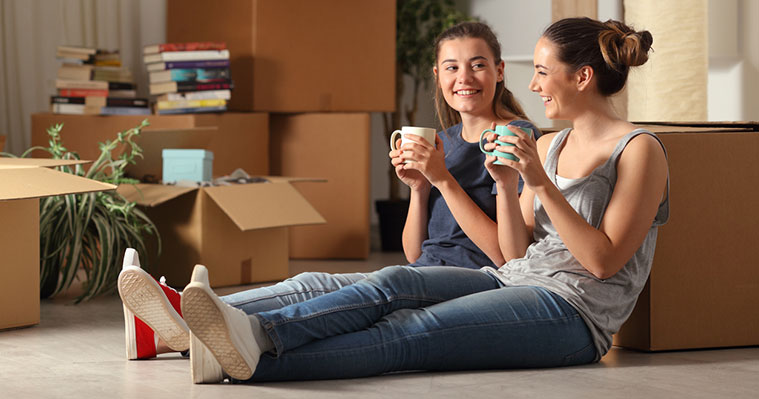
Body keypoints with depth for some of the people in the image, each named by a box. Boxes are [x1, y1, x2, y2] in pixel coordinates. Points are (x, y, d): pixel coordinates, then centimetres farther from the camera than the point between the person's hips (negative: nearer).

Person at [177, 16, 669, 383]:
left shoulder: (639, 151, -4)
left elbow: (603, 261, -12)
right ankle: (257, 332, -41)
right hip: (512, 279, 7)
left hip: (574, 310, -7)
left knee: (408, 333, -26)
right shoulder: (547, 146, 20)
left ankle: (255, 362, -42)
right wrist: (506, 186, -2)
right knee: (394, 283, -21)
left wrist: (542, 184, -16)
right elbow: (516, 251, 15)